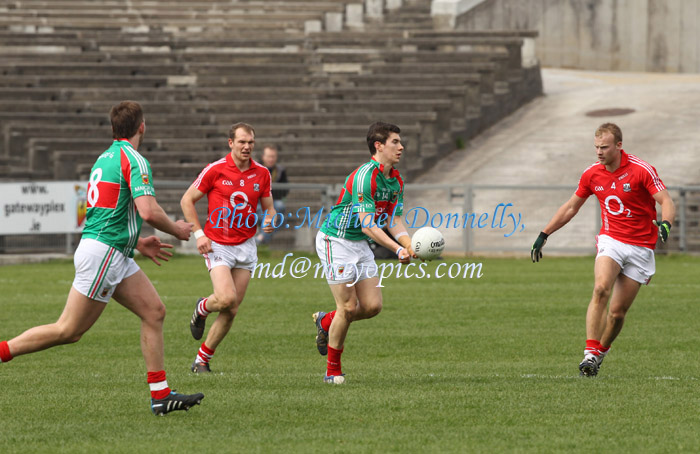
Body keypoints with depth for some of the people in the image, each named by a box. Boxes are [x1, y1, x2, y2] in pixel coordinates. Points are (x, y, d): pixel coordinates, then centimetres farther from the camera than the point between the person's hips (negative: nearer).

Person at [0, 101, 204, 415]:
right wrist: (177, 230, -4)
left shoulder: (105, 158, 17)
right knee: (69, 331, -6)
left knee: (154, 312, 6)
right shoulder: (133, 159, -12)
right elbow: (148, 211, -22)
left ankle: (161, 395, 5)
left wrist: (137, 243, 25)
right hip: (103, 254, -10)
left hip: (116, 258, 10)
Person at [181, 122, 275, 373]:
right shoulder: (215, 170, -7)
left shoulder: (262, 174, 4)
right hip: (217, 246, -4)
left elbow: (268, 207, 15)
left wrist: (269, 221, -9)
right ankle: (202, 308, 13)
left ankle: (202, 360, 13)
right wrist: (199, 233, -10)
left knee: (231, 311, 1)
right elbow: (187, 200, -1)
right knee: (226, 298, -23)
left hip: (245, 247, 4)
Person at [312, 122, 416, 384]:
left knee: (372, 306, 2)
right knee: (348, 307, -9)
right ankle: (333, 370, 5)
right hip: (336, 241, -8)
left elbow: (394, 222, 7)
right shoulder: (365, 176, -24)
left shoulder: (396, 180, 5)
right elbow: (367, 225, -28)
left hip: (360, 244, 8)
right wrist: (397, 249, -35)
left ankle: (325, 322, 28)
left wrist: (411, 246, -12)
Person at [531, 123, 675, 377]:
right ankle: (590, 353, -29)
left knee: (618, 311, -1)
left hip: (640, 248, -2)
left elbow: (666, 202, -15)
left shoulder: (642, 171, -12)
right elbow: (570, 207, 15)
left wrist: (665, 223, -37)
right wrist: (544, 234, 15)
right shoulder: (592, 174, 2)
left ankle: (602, 351, 25)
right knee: (601, 289, -26)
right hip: (611, 240, 2)